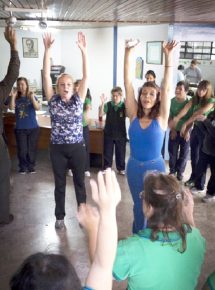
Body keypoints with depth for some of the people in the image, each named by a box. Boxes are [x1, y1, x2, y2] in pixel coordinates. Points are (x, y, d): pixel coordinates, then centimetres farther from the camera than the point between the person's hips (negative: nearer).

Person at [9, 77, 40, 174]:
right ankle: (23, 167, 19)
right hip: (20, 129, 1)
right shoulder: (16, 98, 3)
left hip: (33, 128, -1)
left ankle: (31, 167, 21)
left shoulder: (32, 97, 0)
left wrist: (32, 97, -25)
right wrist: (13, 97, -19)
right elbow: (11, 108, -11)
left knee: (31, 149, 4)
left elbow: (38, 108, -14)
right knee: (22, 150, 1)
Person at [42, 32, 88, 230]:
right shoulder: (53, 101, -1)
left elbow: (86, 76, -9)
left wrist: (83, 50, -16)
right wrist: (47, 50, -18)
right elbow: (46, 75, -9)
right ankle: (60, 216, 27)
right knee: (60, 184, 12)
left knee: (80, 182, 13)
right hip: (58, 149, 0)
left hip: (77, 148, 0)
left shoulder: (78, 100, -1)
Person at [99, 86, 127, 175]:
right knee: (107, 152, 10)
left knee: (120, 152, 11)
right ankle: (106, 168, 24)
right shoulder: (108, 105, -6)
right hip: (109, 133, 0)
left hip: (120, 134, 0)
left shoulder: (124, 106, -7)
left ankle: (121, 168, 26)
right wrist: (102, 103, -27)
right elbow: (100, 114, -14)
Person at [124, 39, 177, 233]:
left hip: (155, 167, -2)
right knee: (139, 206, 19)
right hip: (134, 167, 2)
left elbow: (167, 89, -20)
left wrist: (168, 57, -28)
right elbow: (128, 85, -13)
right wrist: (128, 52, -20)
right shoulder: (134, 115, -6)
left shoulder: (161, 118, -10)